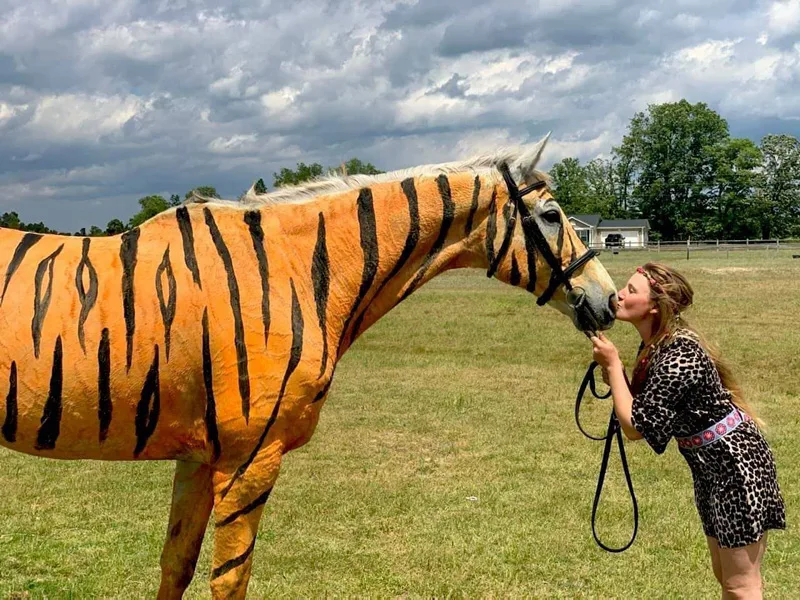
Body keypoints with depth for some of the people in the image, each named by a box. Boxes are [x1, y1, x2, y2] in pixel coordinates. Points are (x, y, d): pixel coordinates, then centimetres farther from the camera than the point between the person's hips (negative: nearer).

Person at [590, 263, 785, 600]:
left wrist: (612, 366, -16)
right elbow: (645, 408, 7)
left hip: (737, 465, -10)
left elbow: (635, 426, -23)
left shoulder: (679, 357, -27)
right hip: (710, 469, 10)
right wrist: (613, 379, -7)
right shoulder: (654, 346, 2)